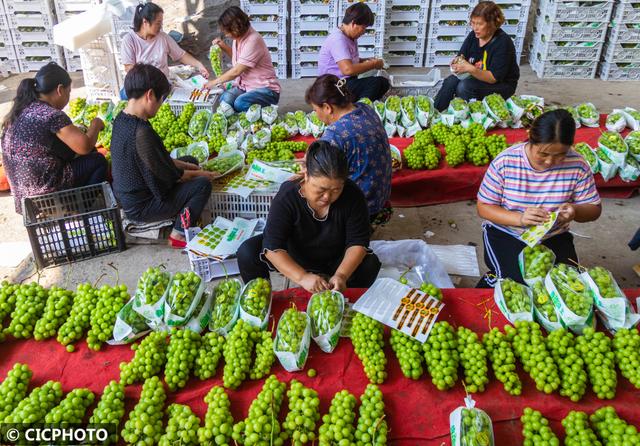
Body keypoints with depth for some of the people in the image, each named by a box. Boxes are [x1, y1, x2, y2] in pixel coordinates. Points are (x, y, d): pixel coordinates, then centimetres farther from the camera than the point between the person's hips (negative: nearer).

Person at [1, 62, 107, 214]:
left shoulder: (21, 109, 7)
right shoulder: (52, 115, -19)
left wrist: (74, 131, 16)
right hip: (45, 189, -9)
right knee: (98, 161, 5)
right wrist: (95, 126, 0)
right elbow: (85, 146, -18)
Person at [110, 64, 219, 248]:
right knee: (203, 184, -6)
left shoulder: (121, 119, -1)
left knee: (191, 161, 15)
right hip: (141, 208, -9)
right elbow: (169, 176, -20)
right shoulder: (141, 133, -31)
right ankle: (179, 234, 0)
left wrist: (184, 165, 10)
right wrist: (199, 174, -3)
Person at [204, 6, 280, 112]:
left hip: (265, 89, -6)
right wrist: (224, 47, 13)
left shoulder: (253, 41, -19)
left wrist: (215, 82, -7)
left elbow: (236, 71, -19)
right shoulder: (238, 38, 7)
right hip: (244, 86, 6)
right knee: (225, 99, -26)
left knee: (240, 104, -34)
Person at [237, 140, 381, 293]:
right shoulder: (287, 196, -29)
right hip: (294, 259, -1)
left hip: (335, 260, 1)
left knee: (370, 263, -26)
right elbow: (272, 247, -33)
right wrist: (302, 277, -47)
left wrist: (342, 275, -39)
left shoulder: (353, 195, -23)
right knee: (247, 253, -22)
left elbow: (358, 242, -21)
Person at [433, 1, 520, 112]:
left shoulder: (503, 42, -22)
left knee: (464, 86, -29)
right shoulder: (473, 35, -3)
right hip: (476, 77, 6)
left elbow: (494, 78, -27)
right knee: (451, 81, -18)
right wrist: (458, 61, -23)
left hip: (501, 85, -6)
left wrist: (471, 69, -40)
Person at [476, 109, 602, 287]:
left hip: (554, 237, 3)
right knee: (520, 282, -24)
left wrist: (575, 211, -25)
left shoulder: (577, 165, -10)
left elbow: (594, 209, 0)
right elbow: (484, 207, -10)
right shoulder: (504, 162, -16)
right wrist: (519, 218, -28)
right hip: (505, 235, -3)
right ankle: (492, 280, 9)